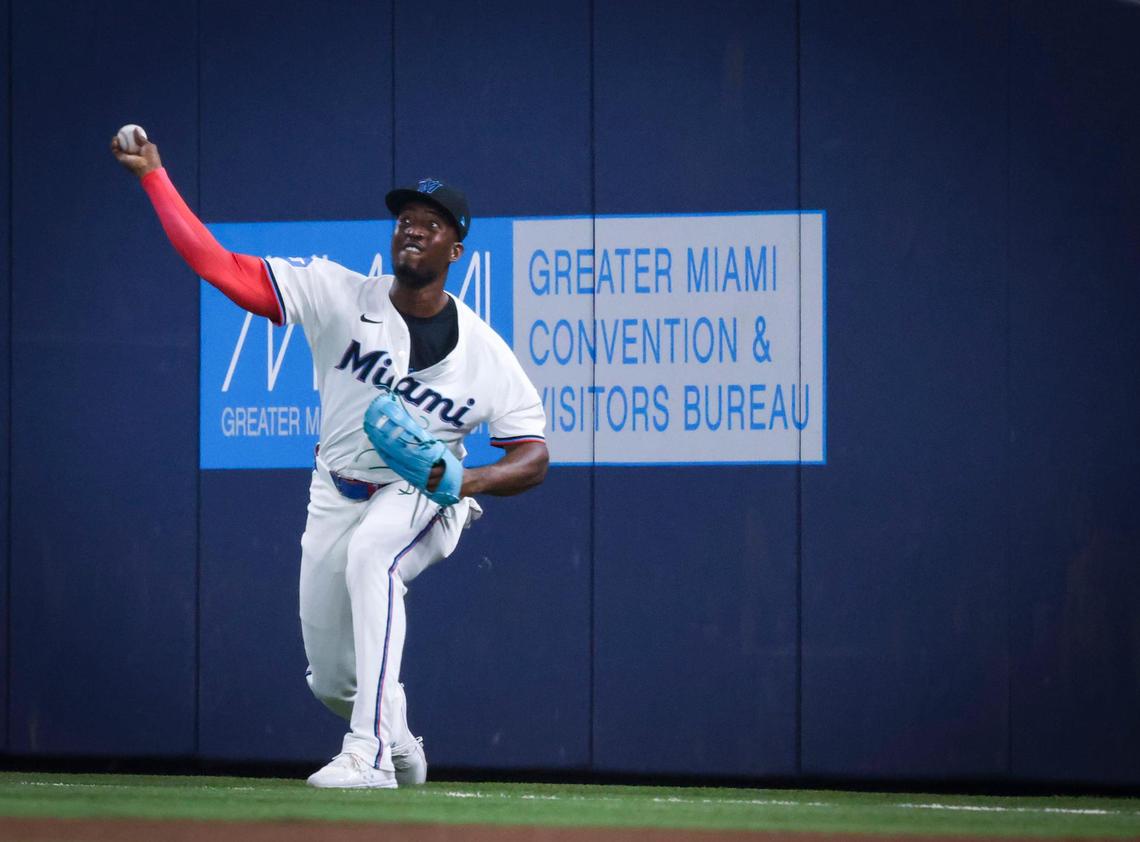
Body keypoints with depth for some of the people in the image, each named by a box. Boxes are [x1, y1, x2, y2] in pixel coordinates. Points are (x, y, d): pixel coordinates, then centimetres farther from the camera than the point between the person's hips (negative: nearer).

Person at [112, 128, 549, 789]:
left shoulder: (484, 351, -10)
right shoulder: (338, 294, -8)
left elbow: (534, 457, -7)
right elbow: (218, 265, -13)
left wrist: (474, 479, -27)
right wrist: (154, 175, -17)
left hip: (421, 501, -3)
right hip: (336, 501, 3)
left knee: (371, 555, -38)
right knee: (333, 679, 8)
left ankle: (370, 753, -43)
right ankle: (399, 744, 45)